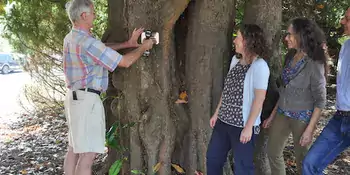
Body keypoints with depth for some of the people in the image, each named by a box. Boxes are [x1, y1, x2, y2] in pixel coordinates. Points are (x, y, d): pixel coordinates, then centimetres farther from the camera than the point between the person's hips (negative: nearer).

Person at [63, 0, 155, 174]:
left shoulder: (70, 38, 9)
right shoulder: (88, 42, -20)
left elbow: (102, 48, 17)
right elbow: (125, 62, -15)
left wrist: (128, 43, 16)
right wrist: (143, 47, 2)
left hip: (74, 96, 10)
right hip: (86, 99, -10)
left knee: (74, 148, 16)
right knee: (88, 153, -6)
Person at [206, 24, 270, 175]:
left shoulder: (259, 66, -16)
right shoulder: (235, 60, 8)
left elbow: (259, 98, -18)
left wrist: (248, 127, -18)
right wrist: (217, 113, 15)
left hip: (242, 125, -8)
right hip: (223, 121, 8)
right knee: (212, 158, 18)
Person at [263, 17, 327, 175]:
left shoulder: (314, 64, -18)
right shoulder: (290, 57, 2)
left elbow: (320, 100, -15)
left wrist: (310, 129, -17)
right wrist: (273, 115, 11)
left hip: (302, 118, -7)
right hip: (282, 114, 7)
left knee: (302, 159, 11)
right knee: (273, 152, 15)